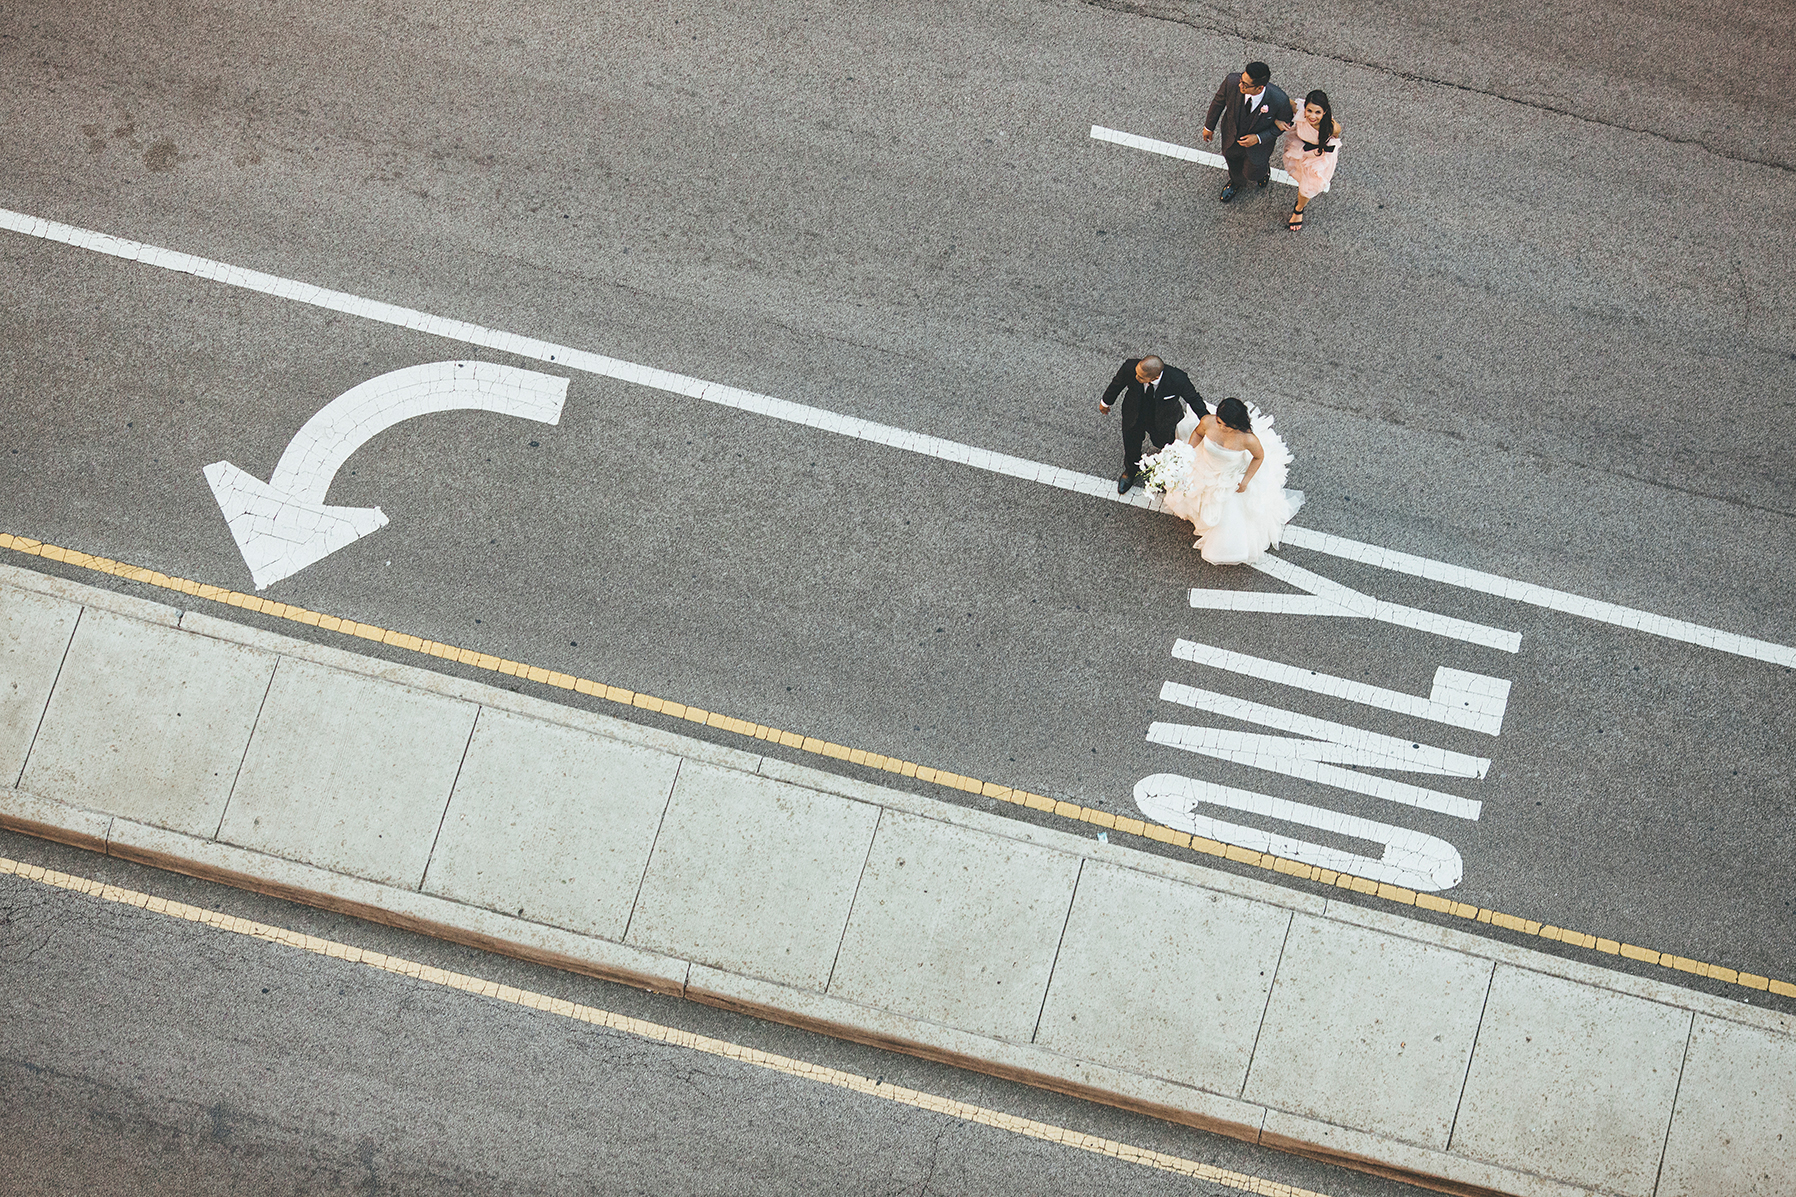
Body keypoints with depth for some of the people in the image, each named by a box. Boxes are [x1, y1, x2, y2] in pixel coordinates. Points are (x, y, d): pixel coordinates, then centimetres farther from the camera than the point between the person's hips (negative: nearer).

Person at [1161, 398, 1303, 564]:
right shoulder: (1208, 422, -34)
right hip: (1206, 467, 4)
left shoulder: (1248, 439, -41)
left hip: (1231, 477, -4)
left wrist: (1246, 481, -15)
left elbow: (1259, 457, -19)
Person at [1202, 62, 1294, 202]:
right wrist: (1209, 126, 2)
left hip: (1258, 143, -2)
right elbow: (1218, 101, -13)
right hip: (1231, 136, 2)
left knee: (1252, 173, 25)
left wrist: (1258, 138, -28)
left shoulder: (1279, 100, -41)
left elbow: (1284, 125, -18)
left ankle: (1264, 170, 64)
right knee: (1233, 164, 33)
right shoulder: (1232, 82, -36)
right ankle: (1237, 182, 70)